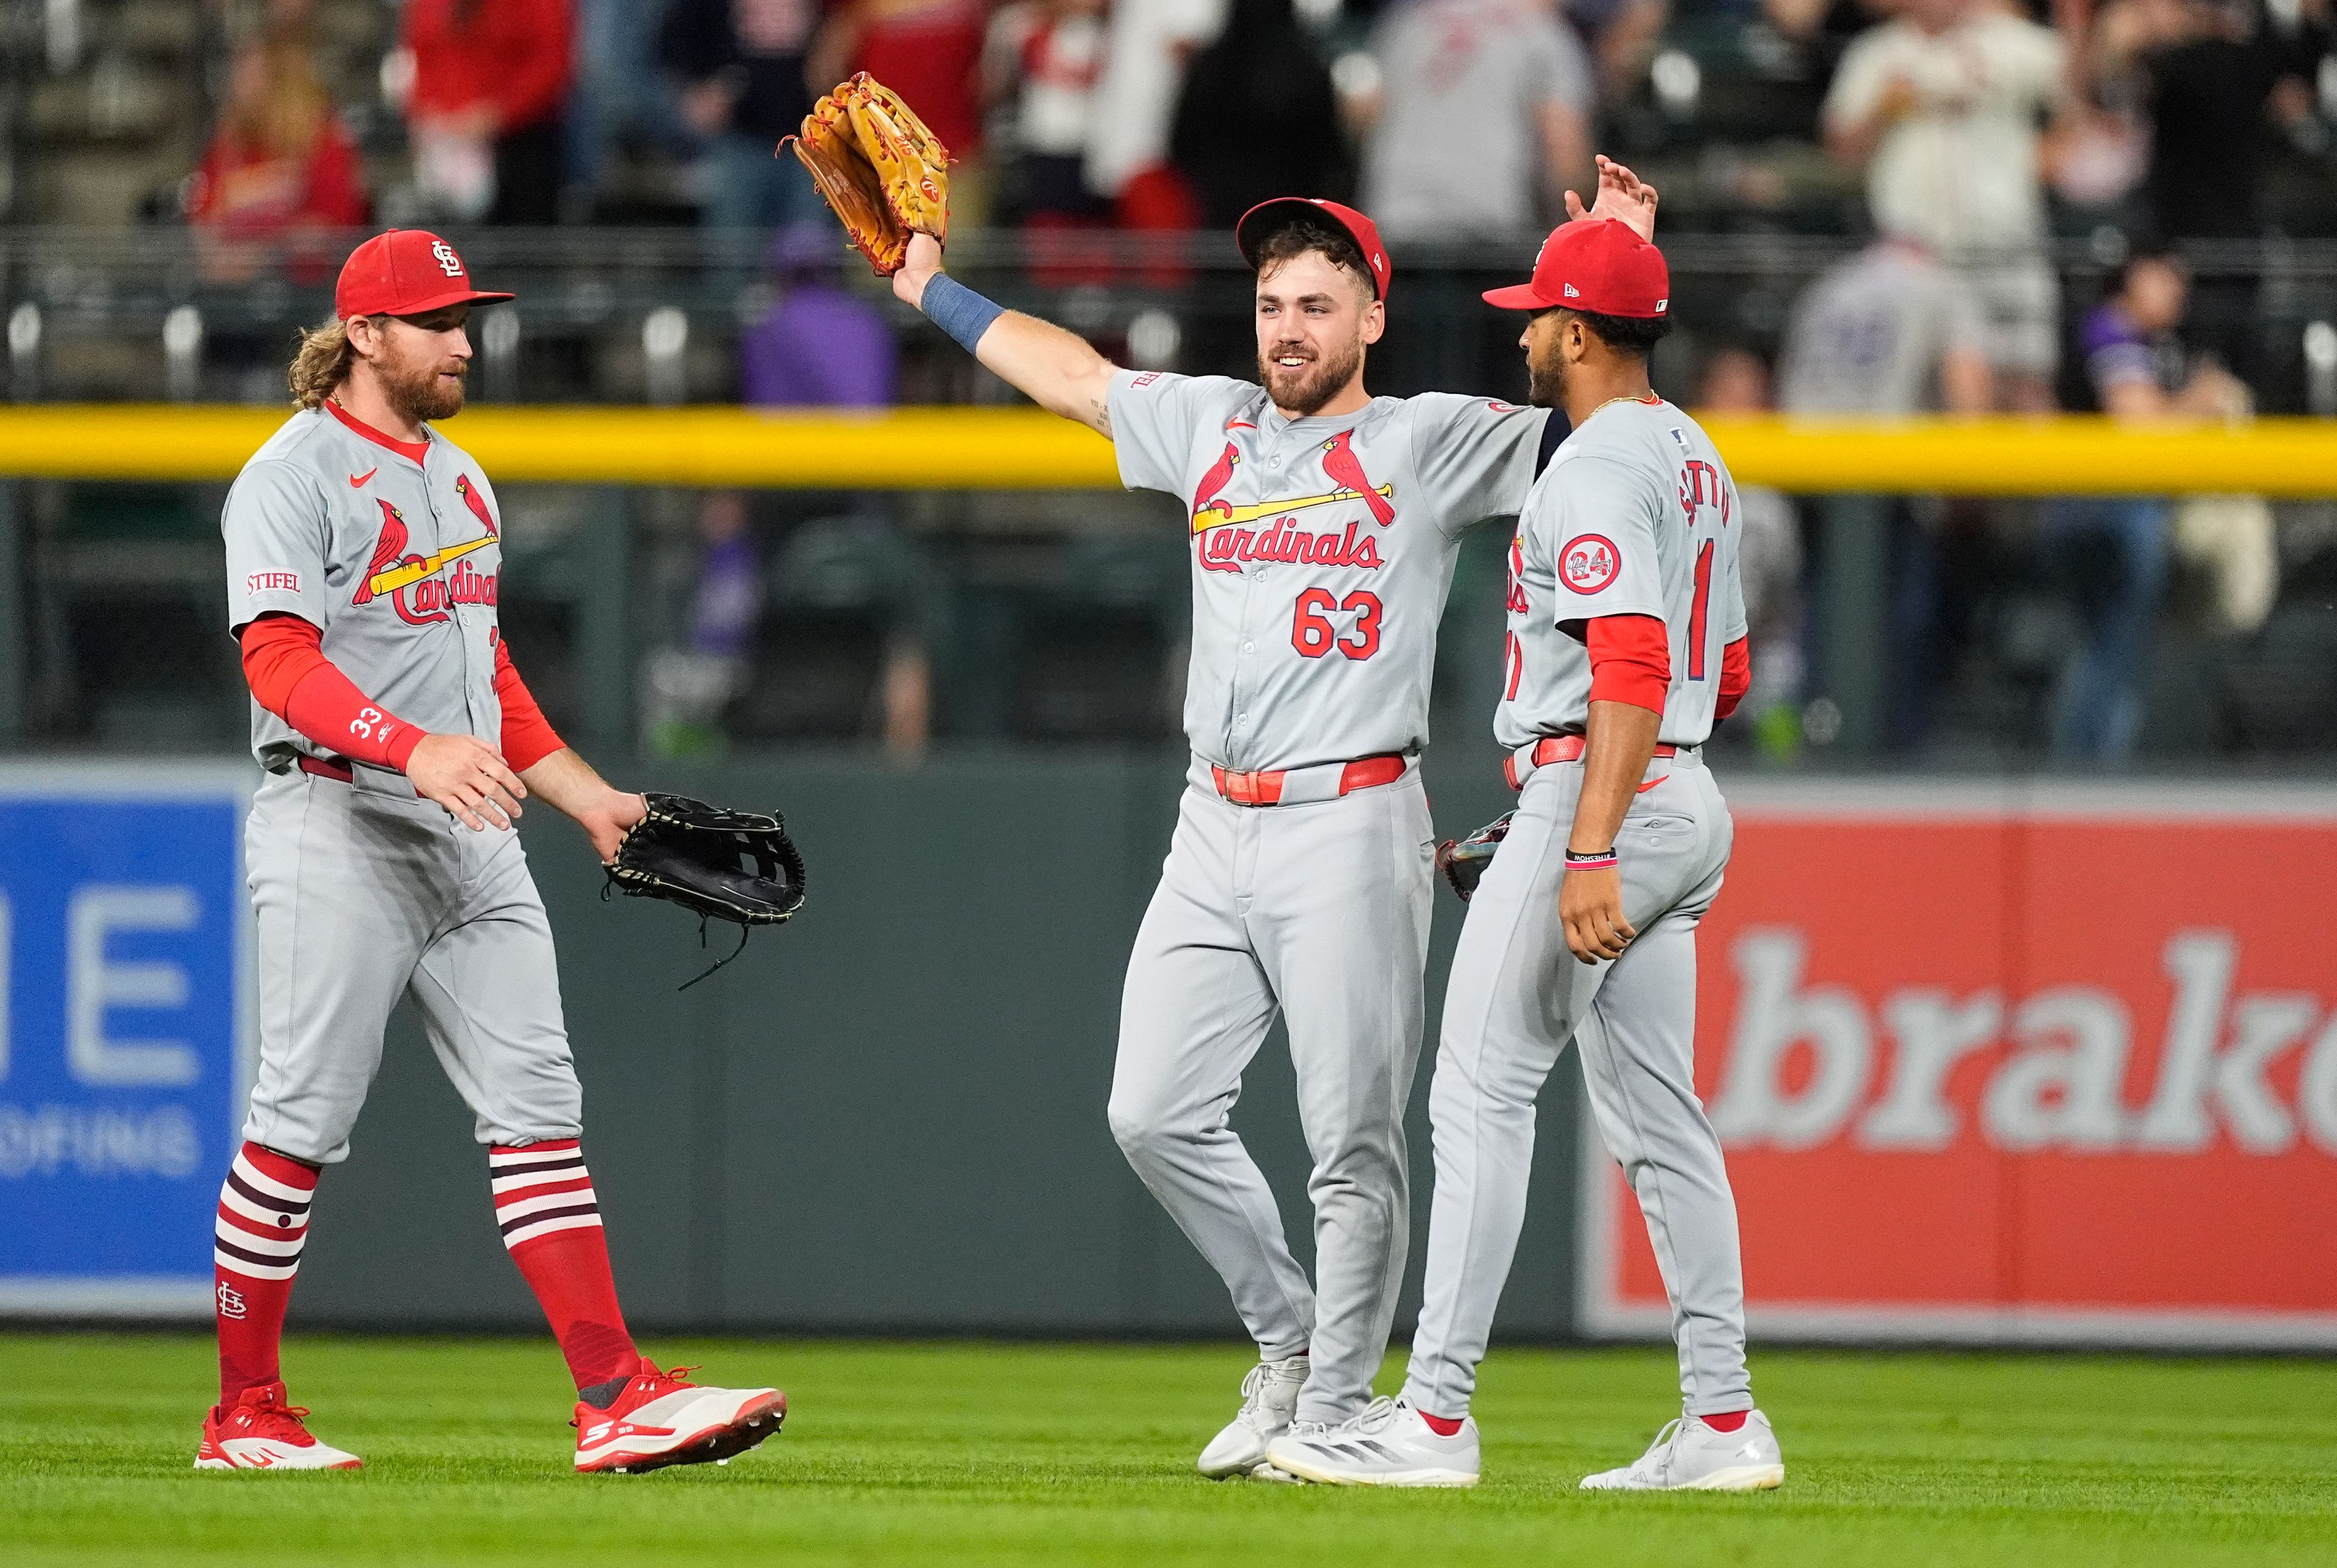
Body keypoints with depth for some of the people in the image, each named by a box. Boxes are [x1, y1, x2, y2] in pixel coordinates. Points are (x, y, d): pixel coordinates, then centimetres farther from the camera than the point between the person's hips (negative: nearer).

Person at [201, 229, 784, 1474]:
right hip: (339, 826, -8)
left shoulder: (460, 479, 20)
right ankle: (245, 1414, 4)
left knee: (536, 1109, -1)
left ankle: (616, 1398, -7)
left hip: (471, 836, 8)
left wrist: (588, 799, 21)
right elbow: (280, 662, -19)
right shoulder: (294, 477, -7)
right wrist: (416, 751, -32)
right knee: (301, 1123, -5)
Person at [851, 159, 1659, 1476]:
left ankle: (1334, 1411, 2)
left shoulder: (1431, 445, 0)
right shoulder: (1210, 428, 16)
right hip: (1216, 827, 6)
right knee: (1159, 1114, 1)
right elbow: (1072, 372, 29)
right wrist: (931, 291, 36)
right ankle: (1292, 1344, 17)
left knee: (1353, 1139, -6)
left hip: (1353, 832, -6)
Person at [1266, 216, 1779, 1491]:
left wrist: (1590, 852, -30)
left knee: (1481, 1095, -8)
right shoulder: (1694, 458, 18)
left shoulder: (1599, 467, -14)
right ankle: (1722, 1421, 7)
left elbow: (1633, 669, -25)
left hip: (1597, 798, -10)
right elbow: (1727, 671, 25)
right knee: (1655, 1116, 10)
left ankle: (1436, 1417, -11)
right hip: (1686, 803, 10)